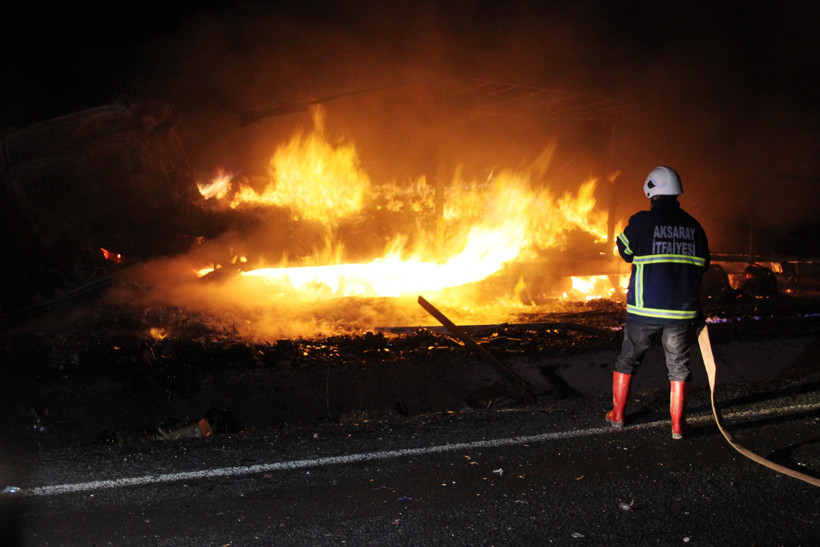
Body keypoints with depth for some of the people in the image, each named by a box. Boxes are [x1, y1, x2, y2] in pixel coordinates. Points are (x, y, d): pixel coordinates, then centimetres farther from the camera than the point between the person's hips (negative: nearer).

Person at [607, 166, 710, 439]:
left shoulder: (642, 221, -8)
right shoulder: (694, 226, 4)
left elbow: (625, 251, 7)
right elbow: (702, 266, 11)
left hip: (645, 309, -2)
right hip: (682, 309, 2)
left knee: (627, 360, 15)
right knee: (678, 366, 11)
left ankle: (617, 414, 23)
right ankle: (677, 425, 11)